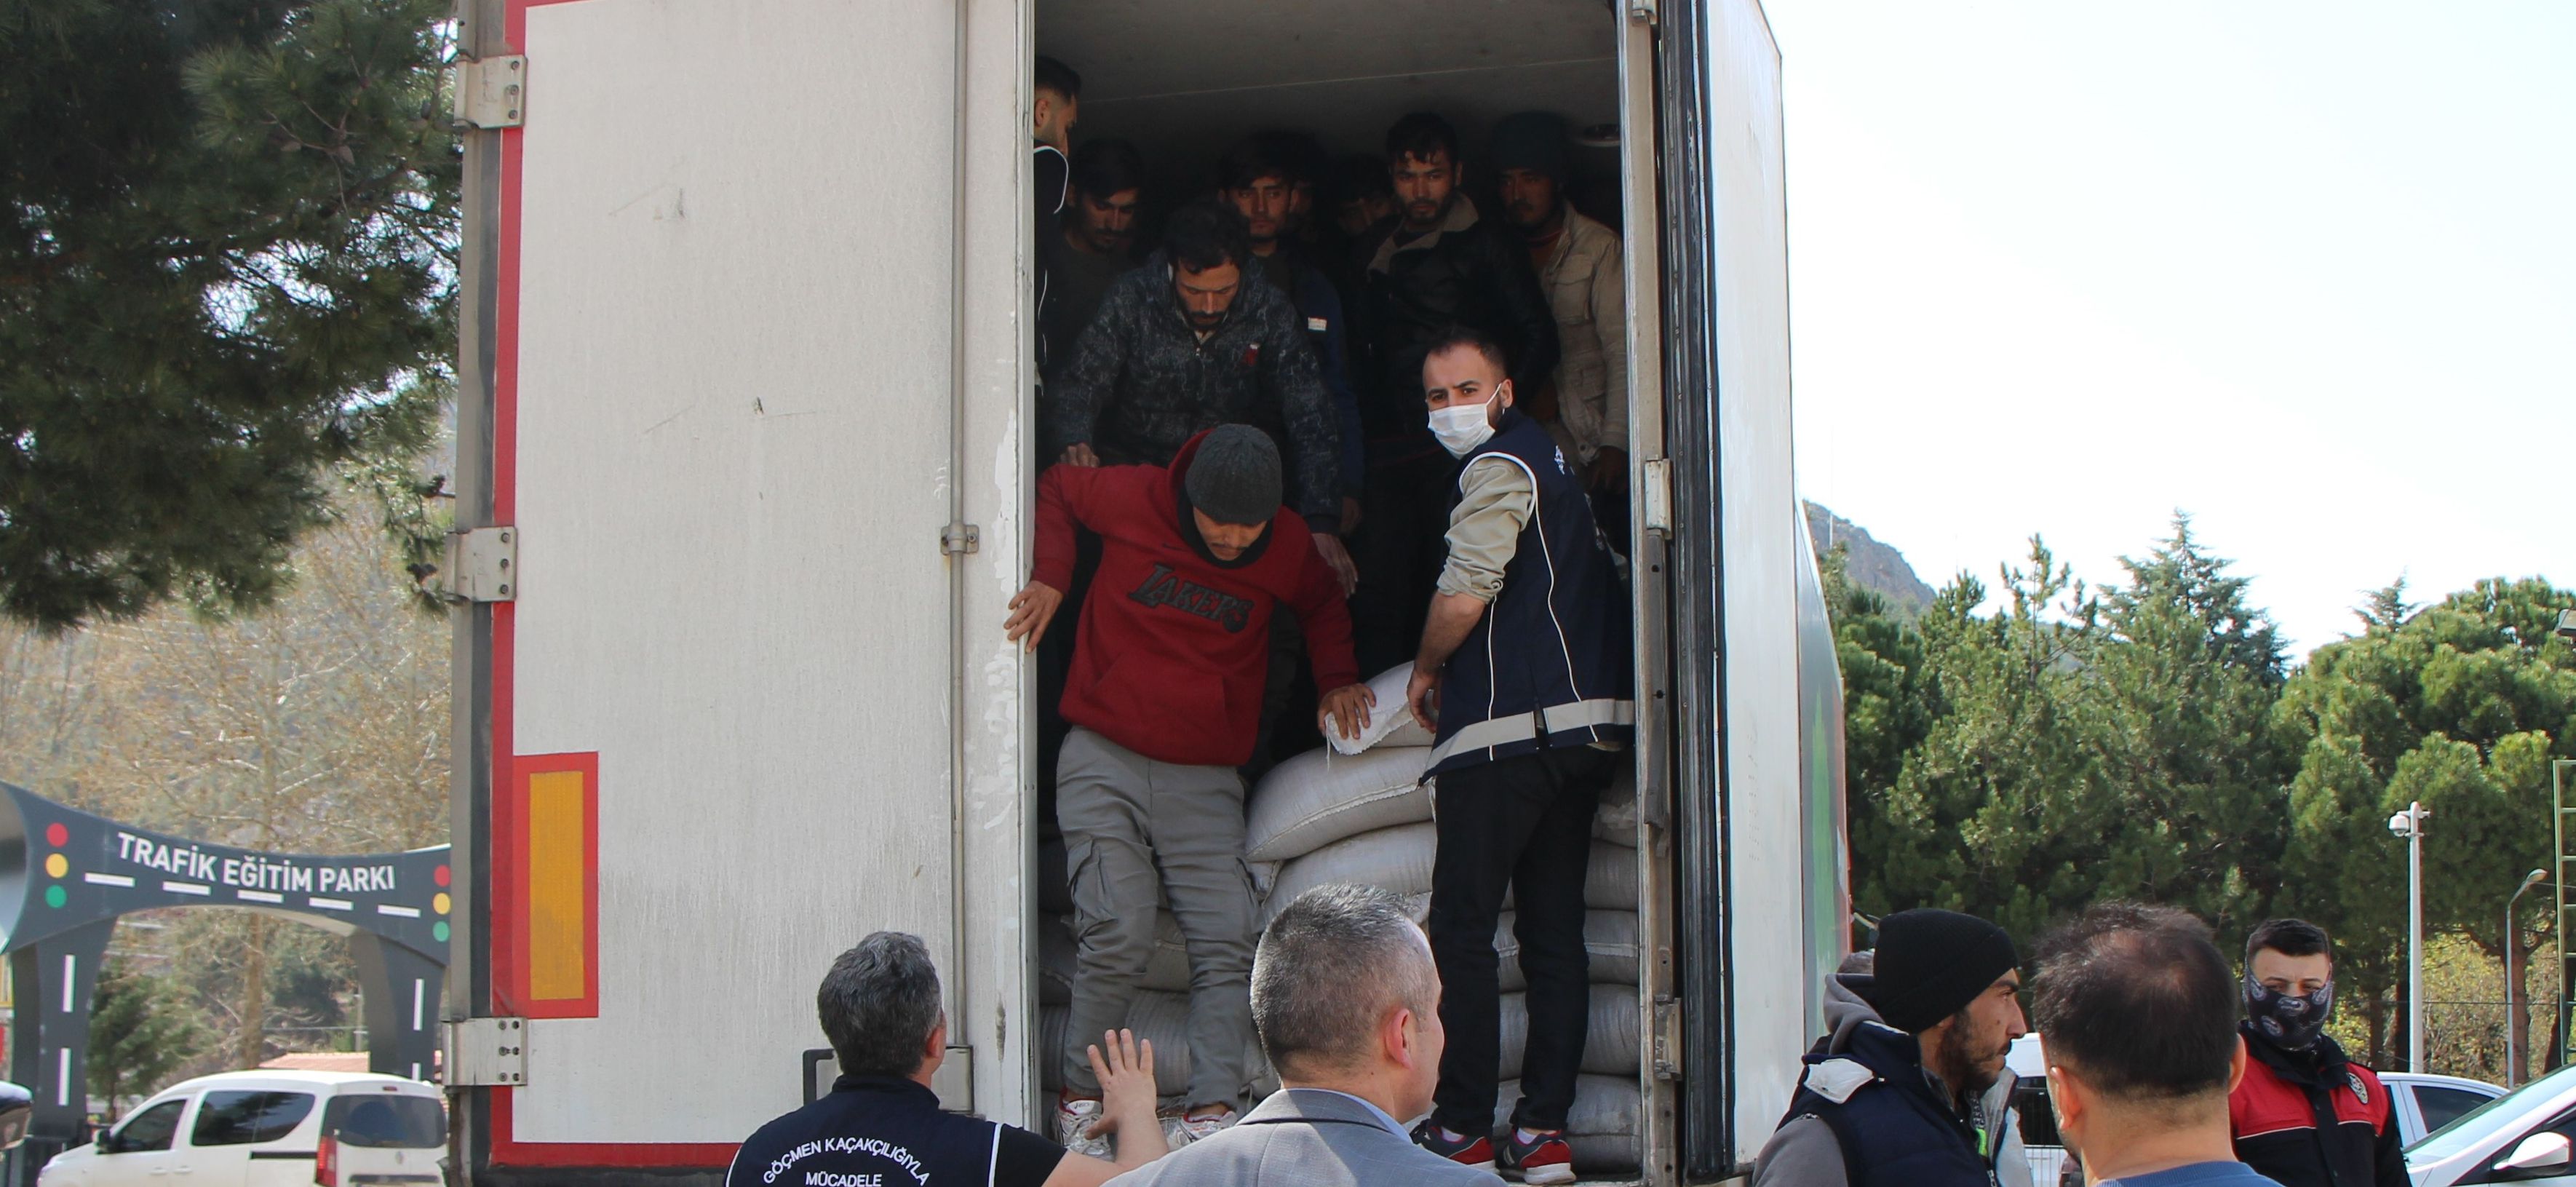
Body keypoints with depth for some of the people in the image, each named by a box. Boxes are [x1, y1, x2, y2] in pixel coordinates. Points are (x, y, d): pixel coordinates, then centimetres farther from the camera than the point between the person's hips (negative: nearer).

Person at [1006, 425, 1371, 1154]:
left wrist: (1337, 678, 10)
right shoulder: (1132, 500, -4)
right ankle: (1081, 1098, 0)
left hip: (1206, 779, 3)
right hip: (1105, 761, -2)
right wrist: (1052, 577, 1)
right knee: (1118, 939, -15)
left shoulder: (1289, 550, 3)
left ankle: (1212, 1109, -13)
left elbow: (1323, 603, 25)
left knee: (1227, 942, -12)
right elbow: (1054, 489, 15)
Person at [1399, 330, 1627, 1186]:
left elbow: (1464, 596, -16)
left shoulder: (1500, 466, -8)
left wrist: (1426, 672, 2)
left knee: (1462, 928, -2)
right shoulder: (1555, 460, 21)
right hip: (1590, 726, 9)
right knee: (1555, 929, 6)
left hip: (1508, 730, -9)